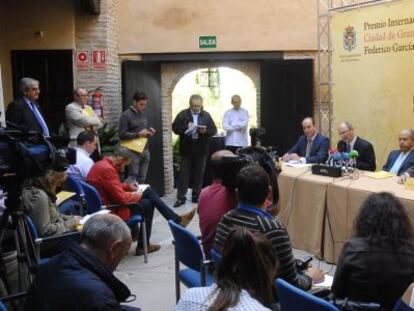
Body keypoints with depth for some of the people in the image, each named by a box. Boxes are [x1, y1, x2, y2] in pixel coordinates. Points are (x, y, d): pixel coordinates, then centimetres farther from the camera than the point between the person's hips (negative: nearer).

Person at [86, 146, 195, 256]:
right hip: (112, 211, -10)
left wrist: (128, 186, 10)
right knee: (147, 204, 4)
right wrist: (136, 196, -9)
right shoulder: (107, 169, -26)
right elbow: (121, 198, -27)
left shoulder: (102, 164, 7)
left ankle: (177, 219, 10)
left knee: (149, 191, 8)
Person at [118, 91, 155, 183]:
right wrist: (138, 134, -17)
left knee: (142, 179, 8)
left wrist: (149, 131, 3)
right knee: (133, 180, -4)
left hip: (145, 150, 6)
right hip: (133, 151, -6)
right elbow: (122, 135, -12)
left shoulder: (144, 114, 14)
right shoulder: (126, 115, -6)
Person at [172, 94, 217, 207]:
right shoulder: (183, 114, 2)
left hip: (201, 149, 2)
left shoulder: (206, 115, 6)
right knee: (184, 174, 0)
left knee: (199, 174, 8)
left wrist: (205, 131, -17)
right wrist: (186, 127, -18)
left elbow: (213, 130, 3)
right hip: (186, 149, -2)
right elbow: (175, 127, -3)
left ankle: (196, 196, 18)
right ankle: (181, 198, 4)